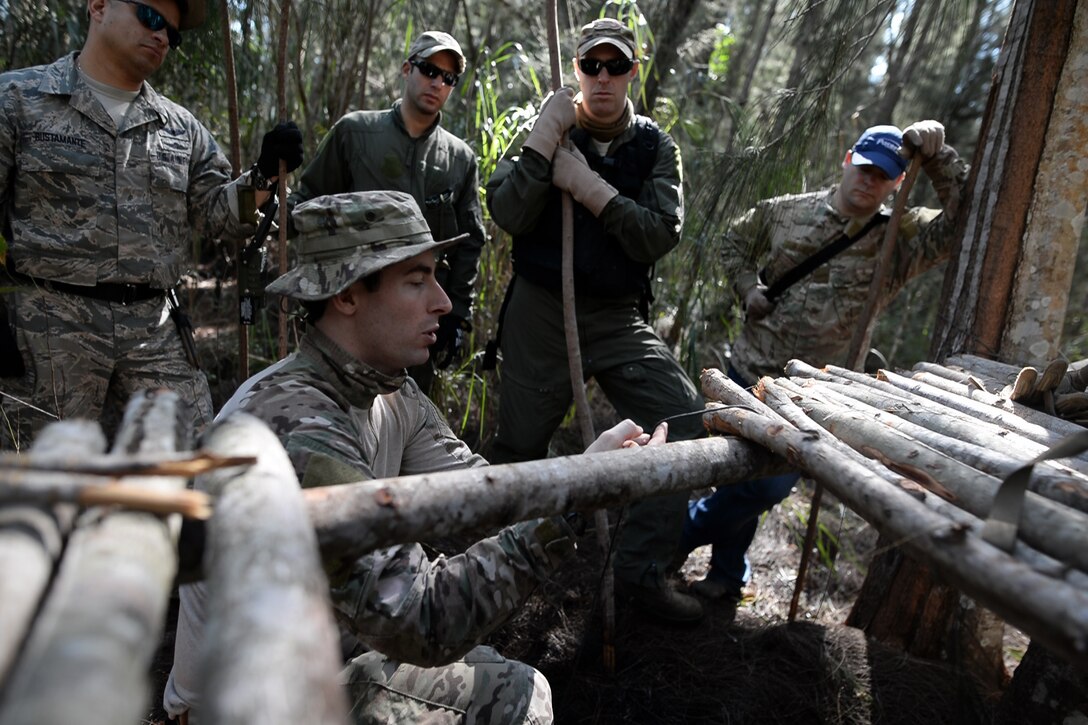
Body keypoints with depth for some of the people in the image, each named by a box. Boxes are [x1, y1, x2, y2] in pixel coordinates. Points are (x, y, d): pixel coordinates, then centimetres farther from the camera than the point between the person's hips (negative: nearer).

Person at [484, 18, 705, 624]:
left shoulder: (654, 146, 4)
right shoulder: (548, 132, 1)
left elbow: (661, 237, -11)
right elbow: (508, 216, -14)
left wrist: (591, 187, -20)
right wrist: (546, 137, -20)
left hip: (619, 319, 1)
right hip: (540, 314, -1)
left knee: (689, 426, -11)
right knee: (519, 446, 8)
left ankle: (642, 570, 3)